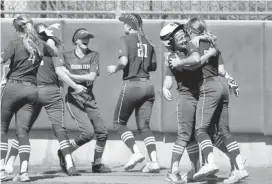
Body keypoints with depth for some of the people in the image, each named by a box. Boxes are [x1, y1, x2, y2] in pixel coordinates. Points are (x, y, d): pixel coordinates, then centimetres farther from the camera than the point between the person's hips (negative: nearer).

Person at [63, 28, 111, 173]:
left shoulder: (94, 55, 6)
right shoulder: (67, 56, 4)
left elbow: (92, 77, -7)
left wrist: (71, 75, -12)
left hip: (89, 98, 4)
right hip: (74, 98, -4)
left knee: (102, 132, 1)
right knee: (88, 132, -19)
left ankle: (97, 164, 20)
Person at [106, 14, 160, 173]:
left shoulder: (126, 40, -6)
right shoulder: (148, 43, 11)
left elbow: (123, 61, -20)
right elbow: (153, 66, 15)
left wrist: (115, 68, -2)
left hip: (131, 85, -5)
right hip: (148, 86, 6)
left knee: (119, 122, 11)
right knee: (144, 125, 9)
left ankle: (136, 152, -8)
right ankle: (154, 161, -6)